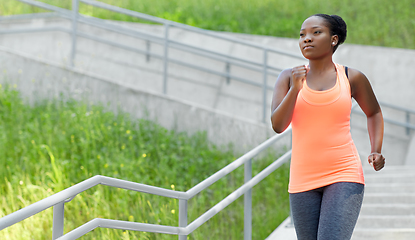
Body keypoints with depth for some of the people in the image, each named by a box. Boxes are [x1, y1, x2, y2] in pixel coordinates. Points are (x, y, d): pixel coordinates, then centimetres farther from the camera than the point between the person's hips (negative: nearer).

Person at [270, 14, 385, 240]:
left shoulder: (352, 78, 2)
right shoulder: (288, 77, 3)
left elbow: (374, 112, 19)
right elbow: (278, 125, -7)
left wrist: (376, 151, 4)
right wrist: (294, 89, -19)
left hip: (344, 177, -2)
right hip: (304, 178, 2)